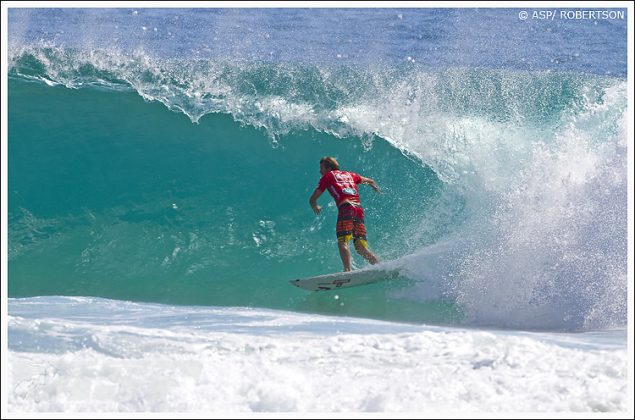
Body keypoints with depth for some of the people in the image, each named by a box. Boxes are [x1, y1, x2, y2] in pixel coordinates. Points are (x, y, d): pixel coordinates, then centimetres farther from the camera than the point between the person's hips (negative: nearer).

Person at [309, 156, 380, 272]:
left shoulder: (327, 177, 16)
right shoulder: (350, 174, 30)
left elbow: (312, 200, 15)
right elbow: (370, 181, 45)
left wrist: (315, 207, 38)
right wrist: (375, 187, 68)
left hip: (346, 208, -5)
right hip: (359, 209, 5)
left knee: (342, 243, -18)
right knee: (361, 249, 5)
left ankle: (347, 270, -38)